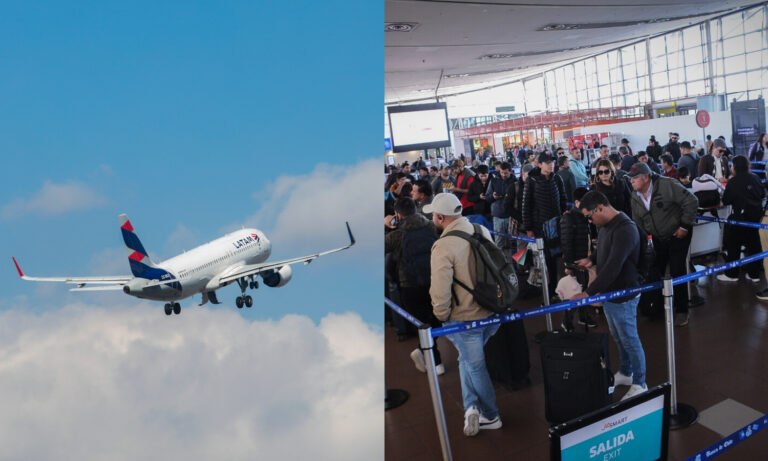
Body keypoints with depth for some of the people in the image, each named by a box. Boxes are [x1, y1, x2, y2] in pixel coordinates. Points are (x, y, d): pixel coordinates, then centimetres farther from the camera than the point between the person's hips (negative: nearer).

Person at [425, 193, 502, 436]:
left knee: (475, 365, 13)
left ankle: (490, 416, 28)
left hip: (465, 319, -6)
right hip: (493, 312, 7)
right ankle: (472, 406, 22)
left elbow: (440, 292, -26)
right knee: (468, 359, 24)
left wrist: (442, 316, -7)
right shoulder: (482, 231, -3)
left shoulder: (443, 247, -24)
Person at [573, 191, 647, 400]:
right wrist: (591, 259, 1)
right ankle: (625, 373, 42)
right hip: (608, 293, 9)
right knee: (618, 337, 23)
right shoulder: (605, 226, 4)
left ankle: (639, 384, 23)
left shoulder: (624, 229, -27)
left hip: (623, 295, -9)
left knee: (630, 340, 6)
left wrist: (588, 292, -33)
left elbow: (613, 267, -32)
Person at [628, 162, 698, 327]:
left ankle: (681, 311, 13)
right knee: (654, 272, 9)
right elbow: (638, 223, 9)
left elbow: (691, 201, -21)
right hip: (658, 239, 6)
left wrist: (685, 226, -18)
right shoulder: (635, 198, -2)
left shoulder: (667, 185, -22)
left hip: (678, 235, -6)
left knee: (677, 272, -4)